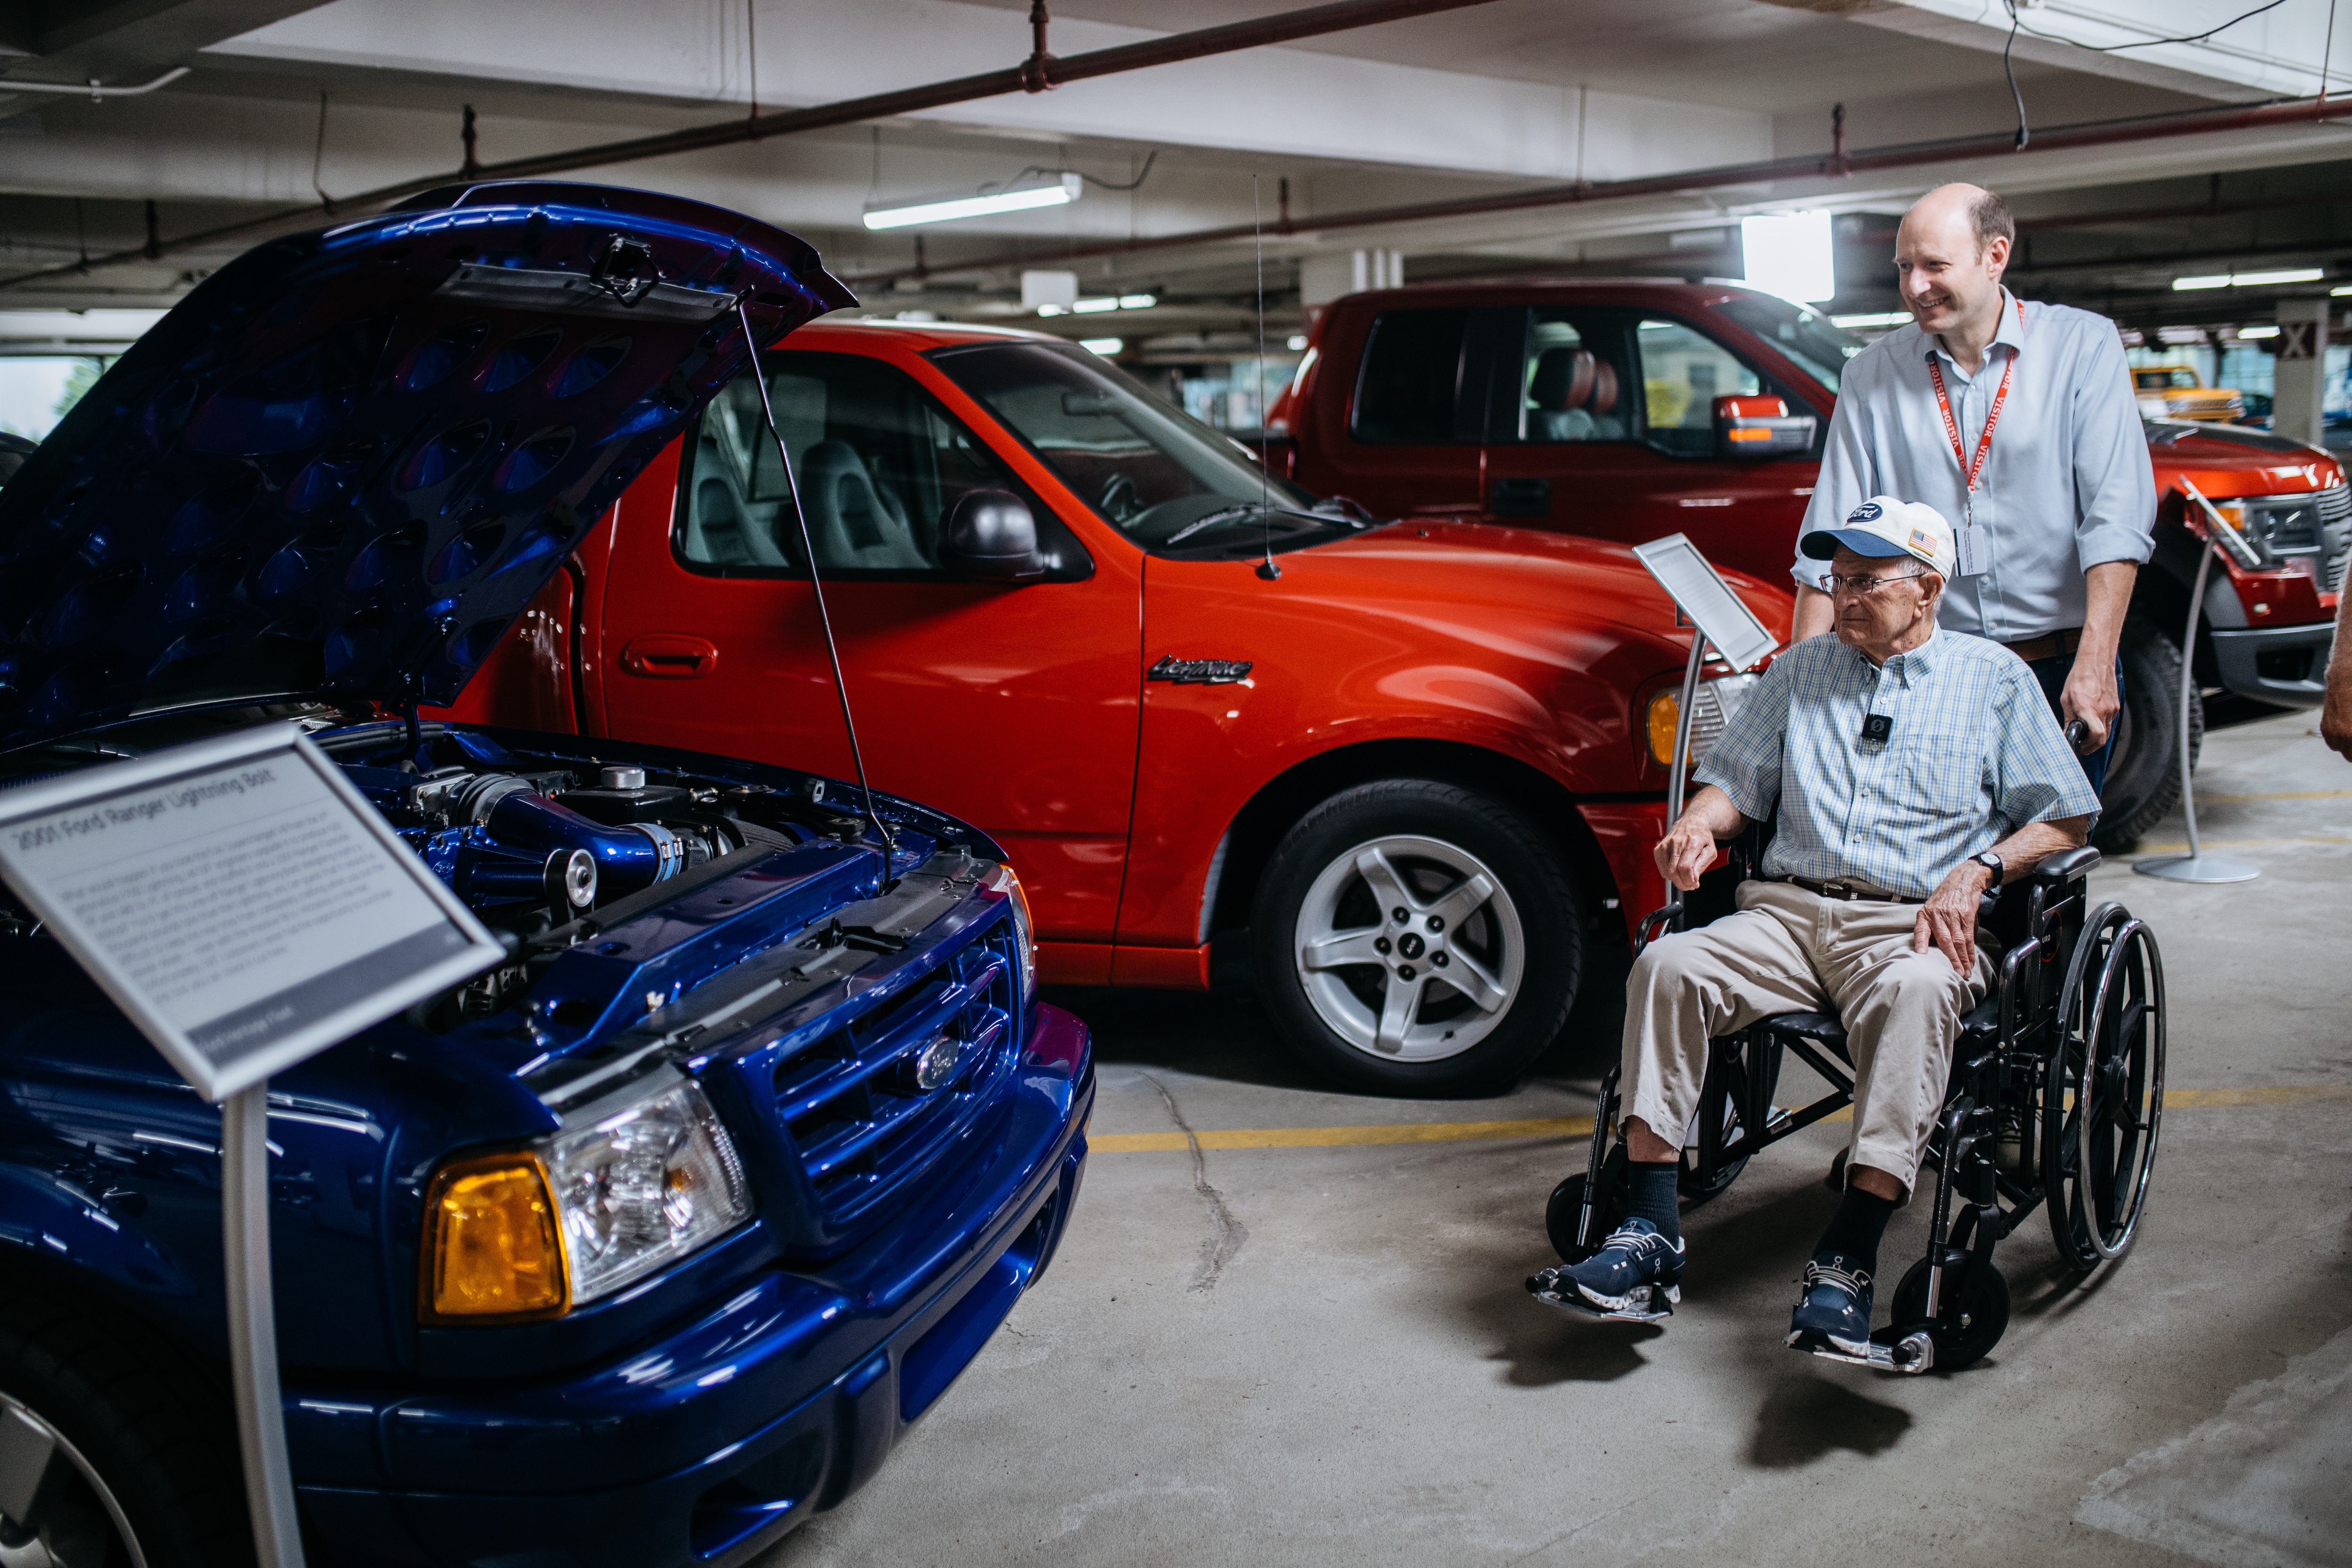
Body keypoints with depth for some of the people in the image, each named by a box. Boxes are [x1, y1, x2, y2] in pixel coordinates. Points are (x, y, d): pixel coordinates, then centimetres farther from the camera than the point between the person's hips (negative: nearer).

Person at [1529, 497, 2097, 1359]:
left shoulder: (1993, 677, 14)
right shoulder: (1801, 670, 24)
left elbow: (2067, 817, 10)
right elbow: (1736, 779, 23)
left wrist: (1977, 871, -9)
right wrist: (1699, 823, -1)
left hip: (1918, 924, -3)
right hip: (1787, 909, 3)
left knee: (1914, 993, -39)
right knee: (1667, 967, -27)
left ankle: (1847, 1262, -41)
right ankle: (1650, 1232, -28)